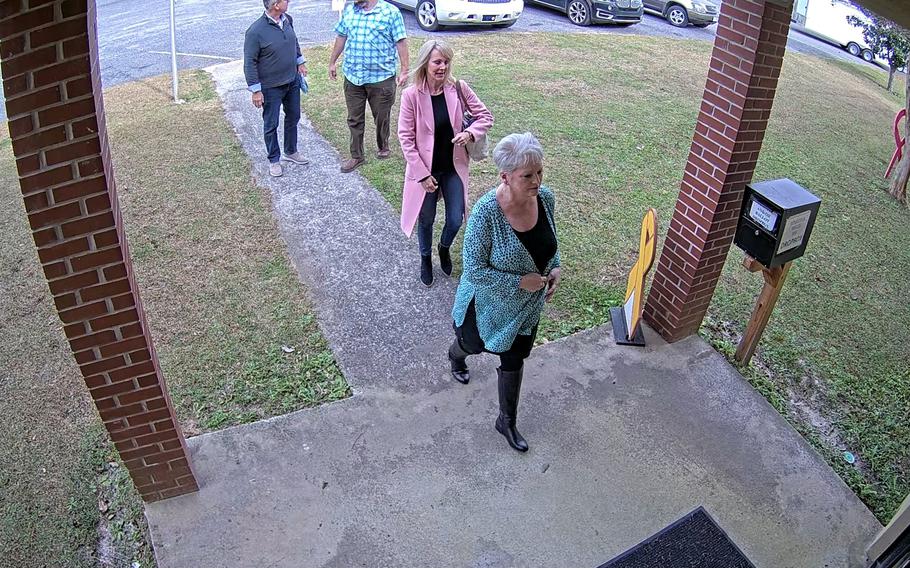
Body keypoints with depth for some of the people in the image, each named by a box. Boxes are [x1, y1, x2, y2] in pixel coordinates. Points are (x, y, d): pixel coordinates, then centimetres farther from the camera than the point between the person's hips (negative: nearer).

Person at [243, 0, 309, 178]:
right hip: (271, 87, -7)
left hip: (293, 81, 7)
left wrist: (300, 61, 19)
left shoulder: (287, 19, -4)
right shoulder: (256, 31, -23)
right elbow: (249, 62, -18)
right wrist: (255, 90, -18)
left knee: (293, 117, 19)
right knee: (271, 124, 7)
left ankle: (291, 151, 39)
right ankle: (274, 160, 23)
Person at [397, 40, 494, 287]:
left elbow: (485, 116, 1)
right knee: (426, 219, 15)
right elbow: (406, 137, -12)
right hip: (425, 169, -2)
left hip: (454, 167, 2)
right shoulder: (411, 95, -16)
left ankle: (445, 248, 44)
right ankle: (425, 258, 44)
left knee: (456, 220, 8)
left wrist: (470, 133, -20)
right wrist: (423, 174, -14)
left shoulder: (458, 89, -9)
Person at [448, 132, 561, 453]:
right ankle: (456, 355, 65)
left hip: (527, 306, 4)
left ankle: (507, 422, 42)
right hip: (489, 303, -4)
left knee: (514, 361, 19)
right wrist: (522, 281, -26)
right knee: (473, 344, 26)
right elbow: (474, 270, -27)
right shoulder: (486, 212, -34)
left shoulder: (545, 197, -15)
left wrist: (555, 268, -8)